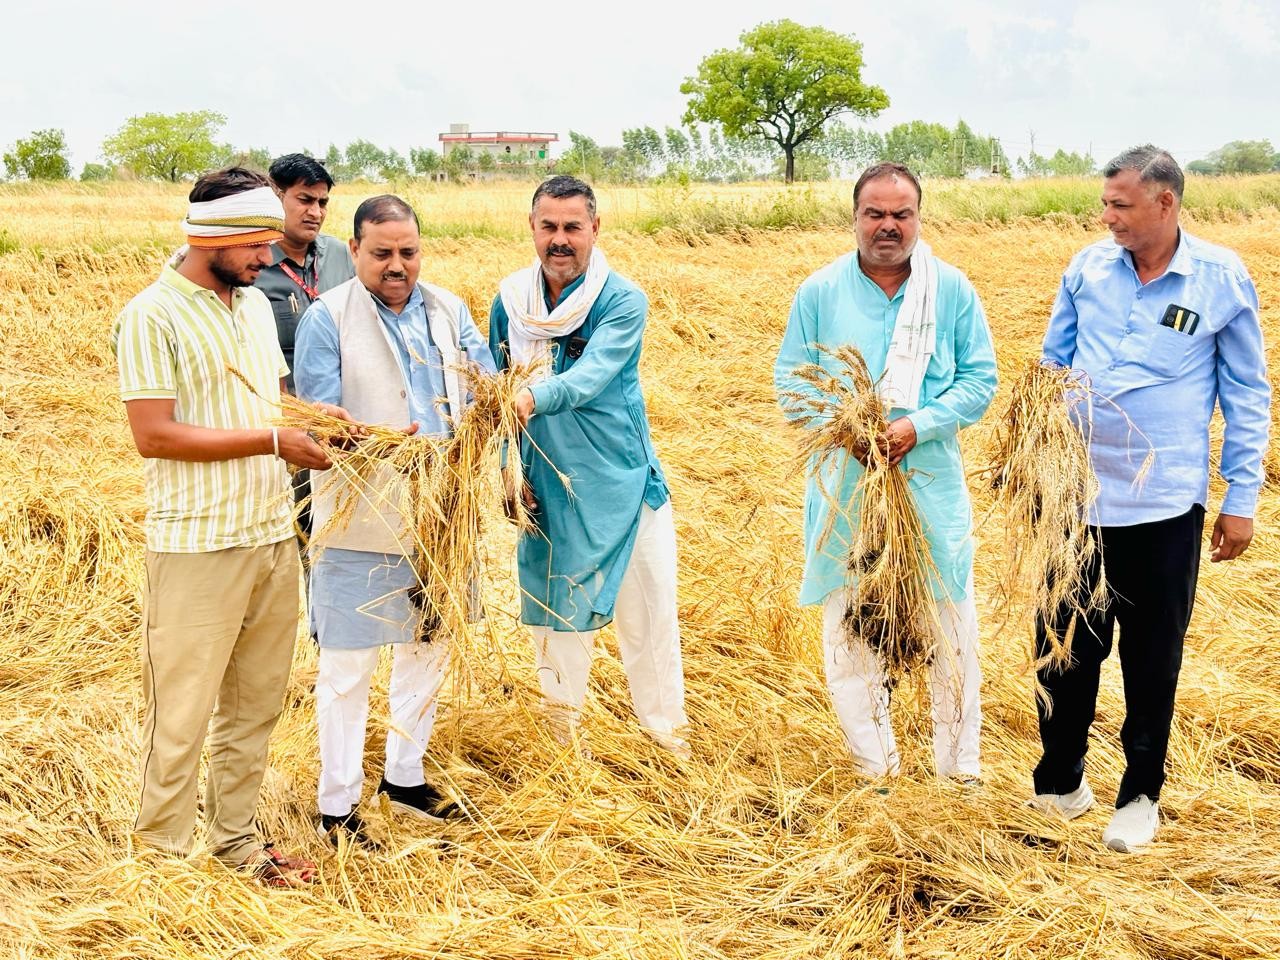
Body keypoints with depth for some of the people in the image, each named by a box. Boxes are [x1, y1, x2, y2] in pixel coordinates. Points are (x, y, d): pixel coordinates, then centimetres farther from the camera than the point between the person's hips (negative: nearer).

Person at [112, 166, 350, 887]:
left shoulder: (256, 304, 11)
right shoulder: (153, 316, -11)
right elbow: (154, 435, -17)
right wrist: (272, 440, -16)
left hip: (274, 537, 7)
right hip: (197, 549, -7)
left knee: (257, 703, 15)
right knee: (181, 714, 1)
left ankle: (236, 838, 29)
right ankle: (163, 854, 16)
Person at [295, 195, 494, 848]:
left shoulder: (448, 311, 8)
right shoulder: (327, 318, -7)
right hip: (360, 520, -6)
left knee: (429, 649, 18)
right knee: (347, 668, 2)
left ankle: (405, 776, 37)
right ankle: (337, 806, 16)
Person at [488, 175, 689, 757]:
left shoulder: (622, 301, -11)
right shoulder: (509, 301, 1)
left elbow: (591, 374, -27)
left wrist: (534, 398, -45)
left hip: (624, 480, -2)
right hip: (546, 487, 3)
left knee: (650, 608, 4)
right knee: (555, 603, 13)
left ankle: (665, 728, 22)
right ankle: (561, 723, 32)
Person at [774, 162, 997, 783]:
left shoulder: (952, 289, -1)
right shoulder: (820, 291, 1)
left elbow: (981, 379, -1)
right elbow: (789, 380, 3)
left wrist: (916, 426, -16)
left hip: (931, 481, 0)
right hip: (844, 482, 1)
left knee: (951, 624, 6)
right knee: (848, 626, 7)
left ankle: (959, 764, 21)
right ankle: (872, 765, 22)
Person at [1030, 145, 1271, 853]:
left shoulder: (1222, 279, -6)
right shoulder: (1088, 267, 0)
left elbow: (1247, 394, 0)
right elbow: (1053, 365, 11)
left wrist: (1241, 498, -1)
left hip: (1166, 502, -2)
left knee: (1152, 657, 10)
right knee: (1066, 642, 10)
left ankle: (1141, 793, 27)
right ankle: (1060, 777, 29)